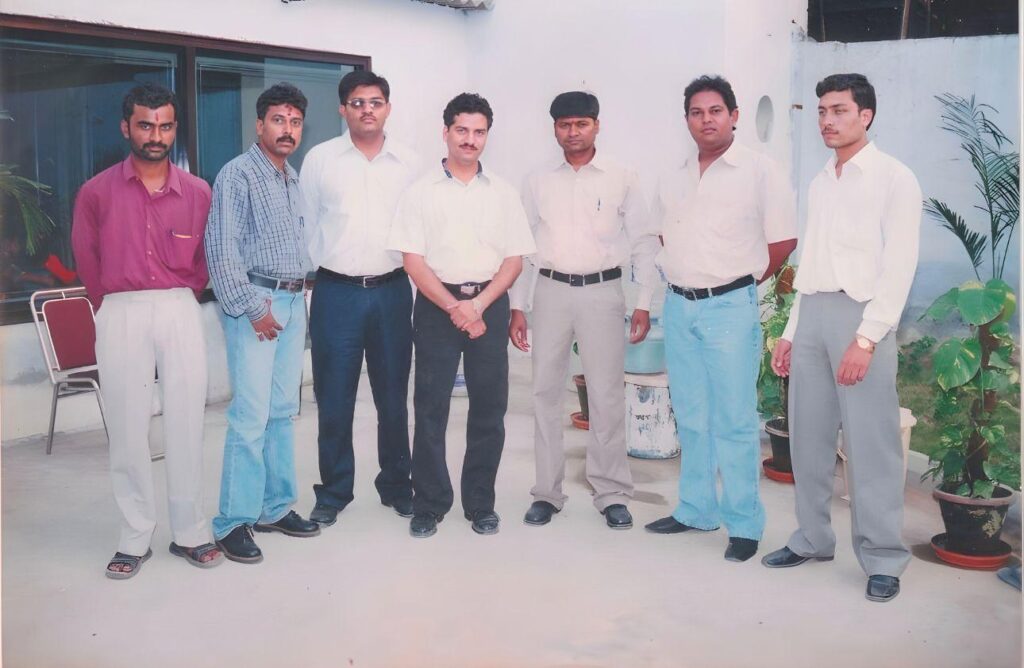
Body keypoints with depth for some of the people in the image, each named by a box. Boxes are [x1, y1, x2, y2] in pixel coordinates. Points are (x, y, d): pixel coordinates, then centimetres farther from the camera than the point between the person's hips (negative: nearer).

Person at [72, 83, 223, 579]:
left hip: (181, 313, 1)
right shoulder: (96, 192, 1)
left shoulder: (198, 193, 4)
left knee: (187, 424, 3)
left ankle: (190, 532, 14)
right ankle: (134, 539, 13)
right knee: (127, 429, 3)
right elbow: (86, 260, 11)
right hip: (121, 316, -1)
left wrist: (180, 296, 13)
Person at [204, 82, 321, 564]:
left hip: (293, 302, 7)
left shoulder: (293, 179, 15)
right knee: (250, 416, -8)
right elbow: (222, 251, -13)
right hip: (254, 302, -7)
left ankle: (276, 507, 20)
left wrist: (300, 293, 11)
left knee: (283, 412, 11)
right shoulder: (238, 174, -7)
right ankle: (233, 522, 1)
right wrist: (254, 308, -15)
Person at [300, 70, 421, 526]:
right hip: (336, 293, -1)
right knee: (334, 399, 4)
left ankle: (396, 485, 25)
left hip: (392, 291, 1)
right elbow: (307, 226, 6)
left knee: (393, 397, 10)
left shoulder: (409, 163, 4)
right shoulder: (319, 159, 1)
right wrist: (317, 271, 6)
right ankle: (333, 492, 19)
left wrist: (413, 275, 3)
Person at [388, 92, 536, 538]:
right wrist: (454, 307, -13)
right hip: (436, 305, -1)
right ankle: (428, 504, 14)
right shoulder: (421, 192, 3)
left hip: (489, 305, 2)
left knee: (489, 408, 4)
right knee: (430, 408, 2)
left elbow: (514, 259, 5)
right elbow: (413, 260, -3)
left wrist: (478, 305, -10)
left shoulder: (503, 194, 9)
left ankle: (481, 504, 18)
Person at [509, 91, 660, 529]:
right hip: (551, 291, 2)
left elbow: (643, 242, 4)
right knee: (546, 391, 4)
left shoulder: (622, 179, 4)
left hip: (603, 291, -2)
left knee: (607, 394, -1)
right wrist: (517, 306, 4)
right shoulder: (538, 182, 9)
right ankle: (547, 492, 15)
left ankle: (612, 493, 11)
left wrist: (644, 303, -3)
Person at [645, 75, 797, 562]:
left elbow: (783, 241, -5)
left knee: (734, 420, -3)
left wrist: (739, 282, 1)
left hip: (729, 308, -6)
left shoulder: (760, 171, -5)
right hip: (679, 306, 6)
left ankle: (744, 523, 7)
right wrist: (683, 277, 10)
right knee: (691, 418, 13)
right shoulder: (674, 178, 12)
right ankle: (696, 510, 25)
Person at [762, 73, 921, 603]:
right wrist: (790, 332, 15)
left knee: (871, 443, -3)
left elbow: (899, 266, -9)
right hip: (811, 314, 6)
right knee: (808, 435, 9)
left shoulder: (894, 179, -2)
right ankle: (812, 538, 23)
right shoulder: (819, 184, 17)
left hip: (861, 316, -6)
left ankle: (883, 559, 8)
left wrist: (867, 337, -17)